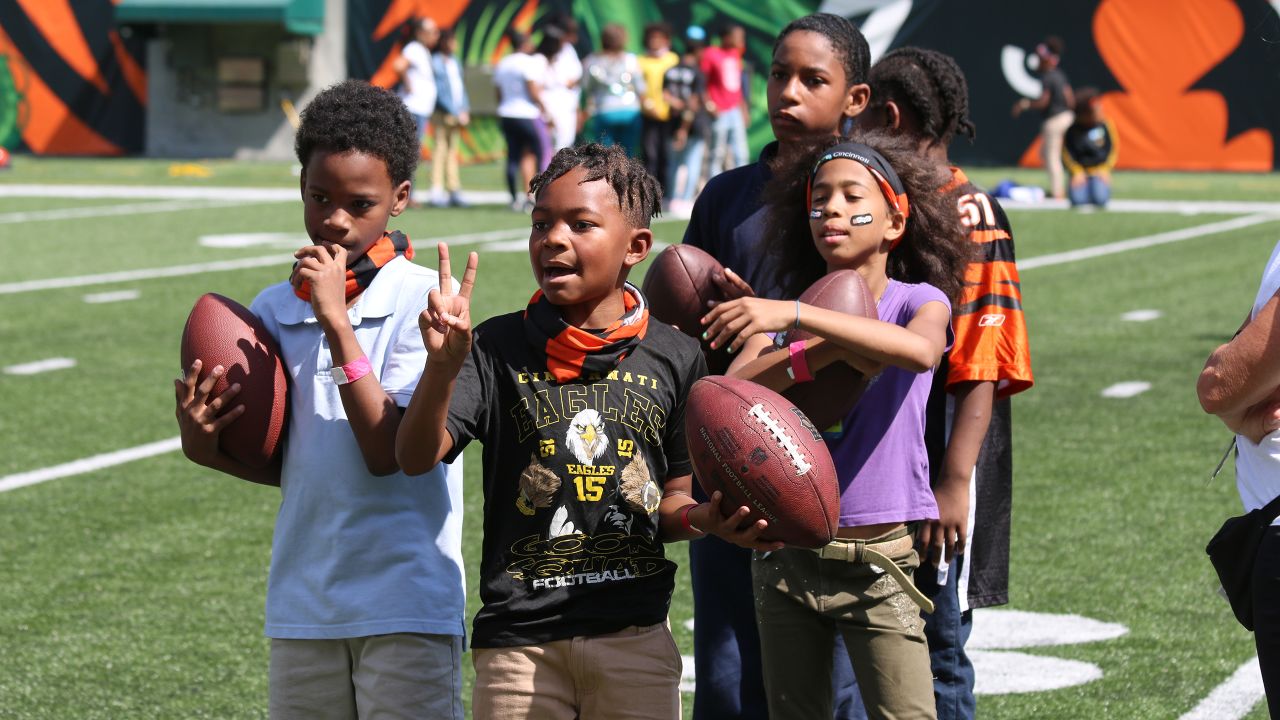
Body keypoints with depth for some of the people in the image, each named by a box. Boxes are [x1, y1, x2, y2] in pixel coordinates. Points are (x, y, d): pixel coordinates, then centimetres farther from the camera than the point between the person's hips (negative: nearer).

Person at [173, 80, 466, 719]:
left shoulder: (425, 300, -8)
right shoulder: (274, 309, 7)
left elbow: (387, 451, -16)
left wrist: (336, 319, -18)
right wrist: (205, 445, -6)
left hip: (406, 604, -5)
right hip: (300, 605, 5)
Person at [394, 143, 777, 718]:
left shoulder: (674, 358, 3)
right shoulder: (498, 348, -1)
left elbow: (672, 496, 10)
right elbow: (416, 457, -11)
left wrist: (704, 518, -13)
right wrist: (443, 366, -27)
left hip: (634, 640, 1)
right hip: (519, 640, -1)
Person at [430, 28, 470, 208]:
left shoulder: (454, 61, 14)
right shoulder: (436, 63, -10)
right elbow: (439, 91, -14)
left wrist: (465, 110, 9)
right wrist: (456, 113, -14)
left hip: (457, 113, 7)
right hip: (443, 112, -7)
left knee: (453, 151, 9)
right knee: (441, 149, -9)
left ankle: (455, 192, 11)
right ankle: (437, 193, -9)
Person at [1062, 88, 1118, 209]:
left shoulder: (1104, 125, -4)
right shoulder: (1072, 129, -7)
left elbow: (1113, 148, 5)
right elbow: (1066, 152, 1)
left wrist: (1105, 169, -4)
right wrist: (1077, 172, -9)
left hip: (1099, 171, 1)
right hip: (1080, 171, -1)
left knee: (1100, 199, -24)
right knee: (1078, 200, -25)